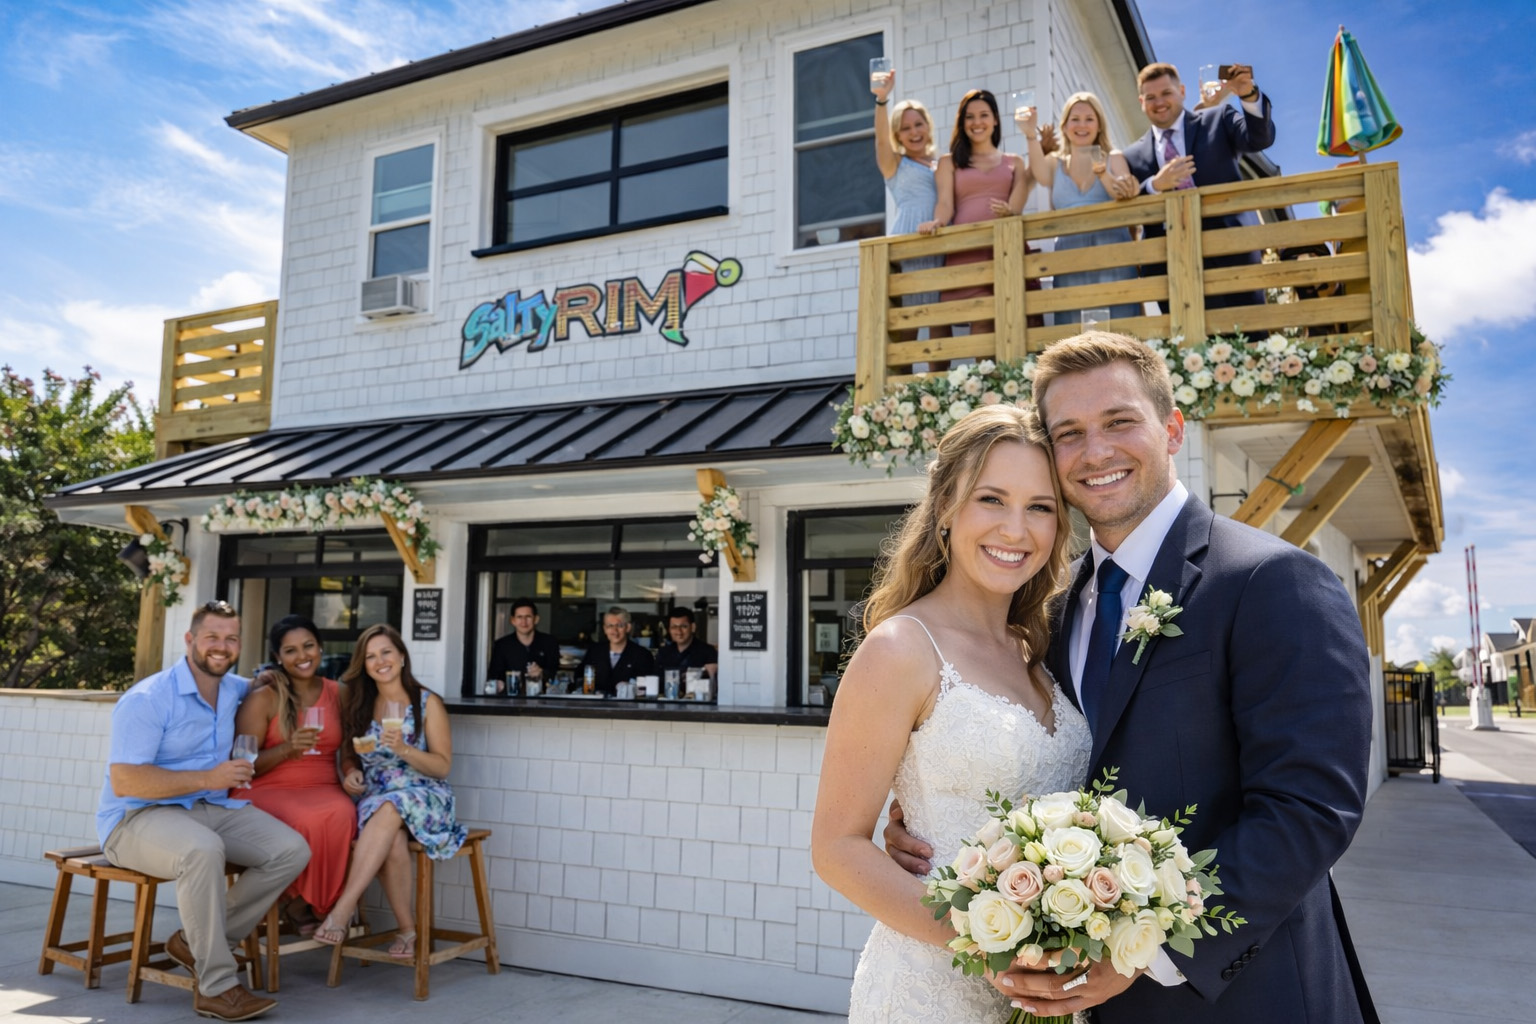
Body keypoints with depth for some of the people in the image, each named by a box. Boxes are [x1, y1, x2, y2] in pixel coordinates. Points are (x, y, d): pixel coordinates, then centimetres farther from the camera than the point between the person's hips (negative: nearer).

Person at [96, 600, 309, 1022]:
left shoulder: (234, 689, 8)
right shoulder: (147, 699, -14)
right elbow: (124, 781, -20)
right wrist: (208, 777, -25)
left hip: (213, 809, 7)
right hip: (137, 817, -7)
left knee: (292, 850, -13)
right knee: (203, 850, -39)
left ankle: (195, 941, -3)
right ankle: (216, 986, -27)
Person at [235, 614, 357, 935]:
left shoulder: (338, 693, 11)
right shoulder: (263, 697, 0)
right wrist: (287, 749, -18)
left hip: (323, 788, 3)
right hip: (268, 790, -3)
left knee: (343, 815, -33)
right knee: (308, 821, -36)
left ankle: (305, 905, -12)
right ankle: (307, 905, -7)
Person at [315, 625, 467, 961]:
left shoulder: (428, 703, 2)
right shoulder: (358, 706, 14)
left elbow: (443, 766, -3)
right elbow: (351, 757, 21)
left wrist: (402, 749, -18)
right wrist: (352, 773, -3)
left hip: (424, 797, -2)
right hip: (374, 800, 3)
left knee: (388, 811, -38)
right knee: (392, 842, -34)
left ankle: (343, 910, -38)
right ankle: (407, 928, -21)